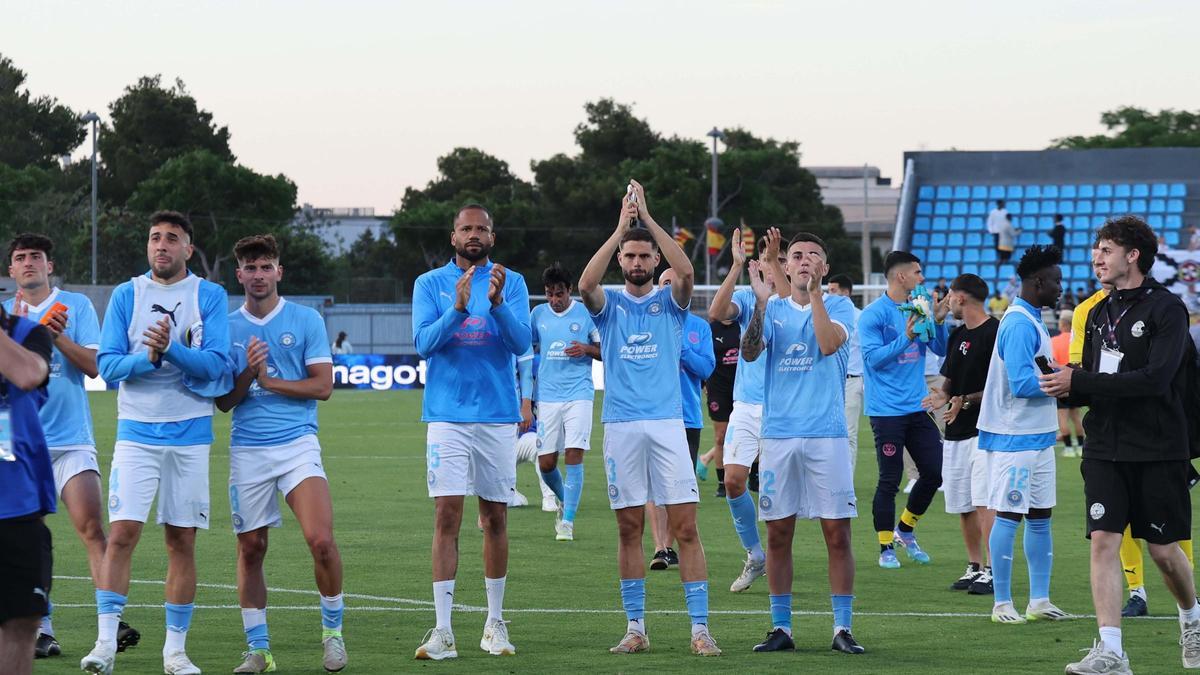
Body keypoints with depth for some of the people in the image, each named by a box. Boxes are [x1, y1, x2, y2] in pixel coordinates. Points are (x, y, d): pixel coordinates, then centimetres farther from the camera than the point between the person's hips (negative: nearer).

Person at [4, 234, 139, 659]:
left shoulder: (76, 306, 4)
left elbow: (92, 365, -2)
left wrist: (59, 338, -16)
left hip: (70, 439, -2)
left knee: (91, 528, -15)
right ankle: (42, 631, 9)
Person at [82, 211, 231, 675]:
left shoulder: (209, 296, 3)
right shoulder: (127, 296, 6)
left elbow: (215, 364, -7)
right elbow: (107, 364, 0)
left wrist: (171, 348, -22)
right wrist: (148, 358, -17)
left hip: (190, 433, 0)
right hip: (137, 432, 0)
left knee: (181, 541, 3)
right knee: (121, 533, -11)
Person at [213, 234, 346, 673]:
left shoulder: (306, 320, 4)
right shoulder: (228, 328, 9)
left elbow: (322, 386, -2)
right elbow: (224, 401, 7)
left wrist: (269, 381, -7)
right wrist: (248, 374, -10)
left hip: (297, 444, -2)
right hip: (247, 451, 2)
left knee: (320, 539, -16)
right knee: (250, 550, 4)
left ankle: (333, 631, 4)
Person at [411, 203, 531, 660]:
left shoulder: (511, 283, 5)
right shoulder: (430, 283, 5)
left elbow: (521, 343, -6)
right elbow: (424, 343, -6)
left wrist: (497, 303, -23)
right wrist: (457, 309, -21)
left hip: (498, 416, 1)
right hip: (447, 414, -1)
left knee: (495, 519, 7)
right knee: (447, 516, -8)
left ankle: (495, 623, 17)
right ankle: (442, 631, -11)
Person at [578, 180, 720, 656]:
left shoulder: (670, 302, 9)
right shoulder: (610, 304, 10)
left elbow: (686, 273, -13)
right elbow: (586, 285, -12)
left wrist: (648, 219, -13)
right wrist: (620, 228, -14)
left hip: (667, 424, -1)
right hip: (620, 425, 1)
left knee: (685, 528, -6)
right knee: (629, 529, 3)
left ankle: (700, 628, -7)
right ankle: (635, 628, 9)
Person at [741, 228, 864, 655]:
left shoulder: (838, 306, 4)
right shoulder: (773, 310, 11)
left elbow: (829, 344, -15)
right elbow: (750, 352, -5)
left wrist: (814, 291, -16)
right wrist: (761, 302, -16)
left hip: (827, 435, -2)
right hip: (778, 433, 2)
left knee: (837, 533, -3)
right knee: (778, 534, 4)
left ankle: (842, 628, 1)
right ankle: (781, 628, 11)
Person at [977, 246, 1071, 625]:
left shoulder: (1031, 321, 15)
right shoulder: (1020, 324, -17)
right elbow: (1022, 383, -23)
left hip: (1038, 436, 10)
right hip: (1016, 437, -10)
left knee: (1040, 516, 11)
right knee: (1009, 515, -5)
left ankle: (1039, 601, 15)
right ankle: (1002, 604, -1)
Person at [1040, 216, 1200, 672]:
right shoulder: (1100, 313, 12)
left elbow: (1154, 378, -21)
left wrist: (1079, 383, -22)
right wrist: (1068, 386, -9)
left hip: (1159, 451, -5)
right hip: (1105, 449, 5)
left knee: (1163, 549, 6)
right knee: (1103, 540, -9)